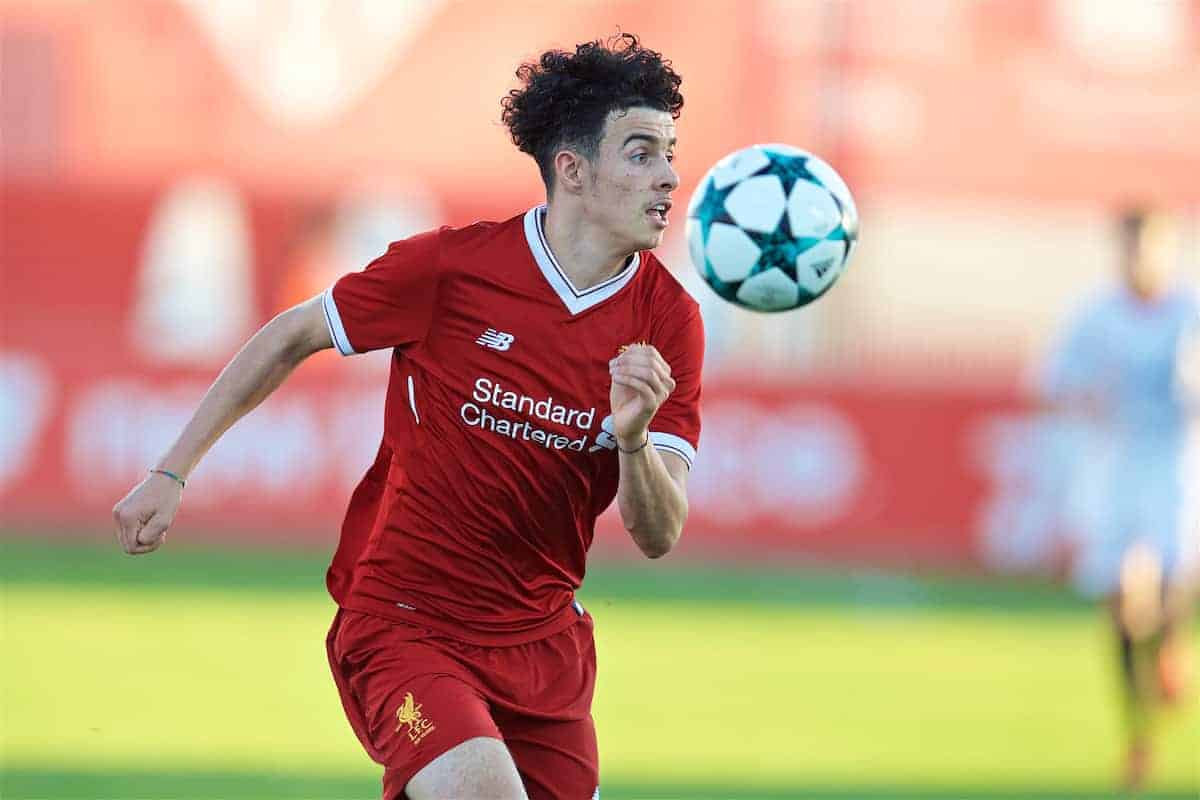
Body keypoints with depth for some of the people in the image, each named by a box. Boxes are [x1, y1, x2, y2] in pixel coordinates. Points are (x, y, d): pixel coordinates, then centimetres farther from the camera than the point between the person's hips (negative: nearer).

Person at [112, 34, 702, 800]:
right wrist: (171, 475, 3)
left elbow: (659, 536, -9)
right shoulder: (452, 267, -14)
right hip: (402, 619, -5)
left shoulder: (668, 319, -6)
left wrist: (634, 440, -30)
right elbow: (289, 339, 2)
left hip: (546, 643, 5)